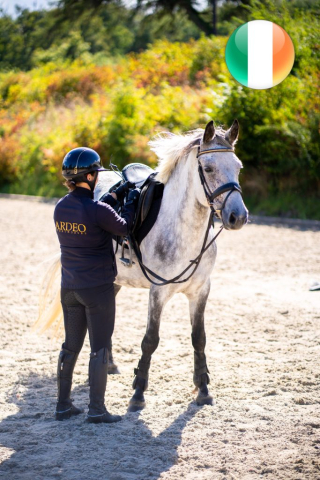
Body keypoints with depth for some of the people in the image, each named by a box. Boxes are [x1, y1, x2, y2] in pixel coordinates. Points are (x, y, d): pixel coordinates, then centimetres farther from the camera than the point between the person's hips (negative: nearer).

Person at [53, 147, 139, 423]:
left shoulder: (61, 208, 2)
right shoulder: (98, 211, -19)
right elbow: (124, 227, -3)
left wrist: (116, 195, 20)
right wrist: (131, 202, 12)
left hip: (69, 287, 7)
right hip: (98, 288, -7)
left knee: (71, 346, 16)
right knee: (100, 348, 2)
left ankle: (63, 405, 20)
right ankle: (96, 409, 3)